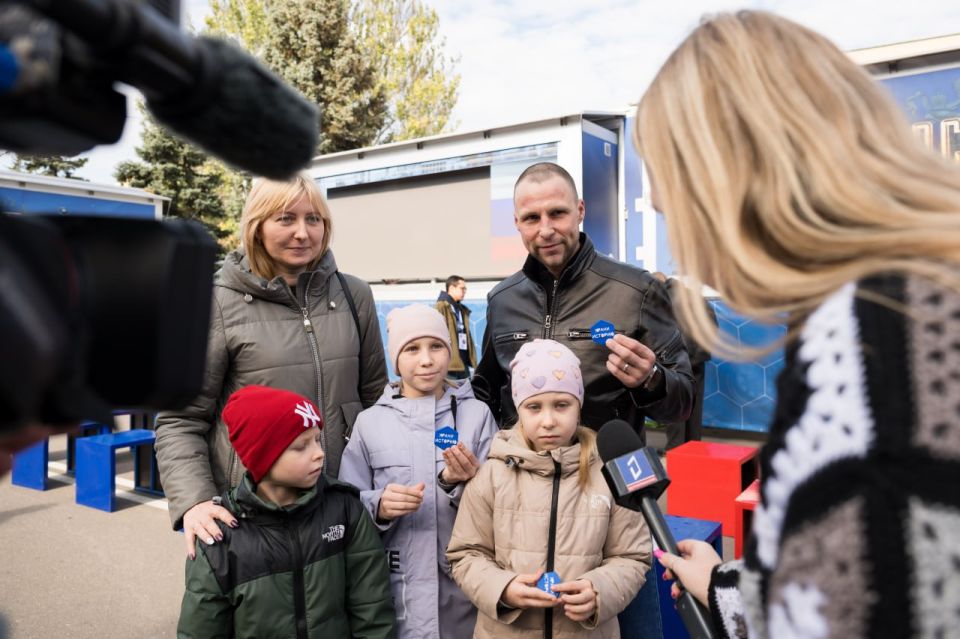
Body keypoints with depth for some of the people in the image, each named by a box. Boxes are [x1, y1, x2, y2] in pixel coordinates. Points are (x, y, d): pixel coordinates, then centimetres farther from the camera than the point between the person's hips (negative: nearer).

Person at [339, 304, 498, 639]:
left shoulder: (477, 413, -2)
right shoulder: (369, 421, 0)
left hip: (465, 589, 0)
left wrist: (461, 484, -20)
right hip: (396, 593, 0)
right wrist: (378, 506, -17)